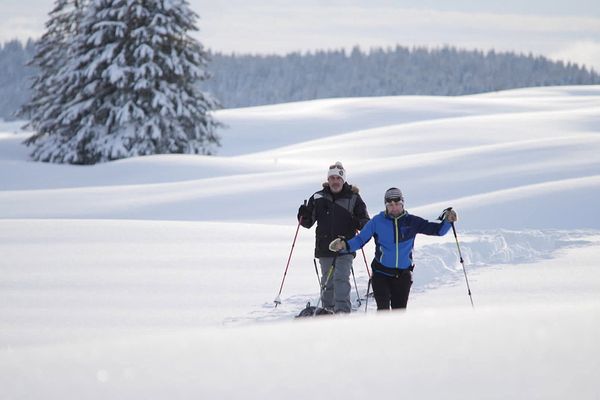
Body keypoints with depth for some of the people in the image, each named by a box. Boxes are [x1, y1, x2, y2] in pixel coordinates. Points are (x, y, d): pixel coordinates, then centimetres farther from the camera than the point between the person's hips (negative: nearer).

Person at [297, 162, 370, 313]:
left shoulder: (353, 198, 0)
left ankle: (342, 310, -18)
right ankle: (327, 309, 23)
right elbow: (308, 222, 14)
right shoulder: (318, 198, 7)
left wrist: (359, 223, -20)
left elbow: (366, 221, 3)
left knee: (341, 278, -15)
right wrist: (303, 217, -9)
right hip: (324, 248, 3)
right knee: (327, 281, 10)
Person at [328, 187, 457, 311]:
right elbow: (361, 239, 3)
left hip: (403, 274, 2)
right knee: (383, 309, -15)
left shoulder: (411, 221, 2)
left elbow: (437, 230, 2)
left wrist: (447, 221, -17)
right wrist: (344, 246, -14)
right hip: (381, 272, -2)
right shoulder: (378, 221, -1)